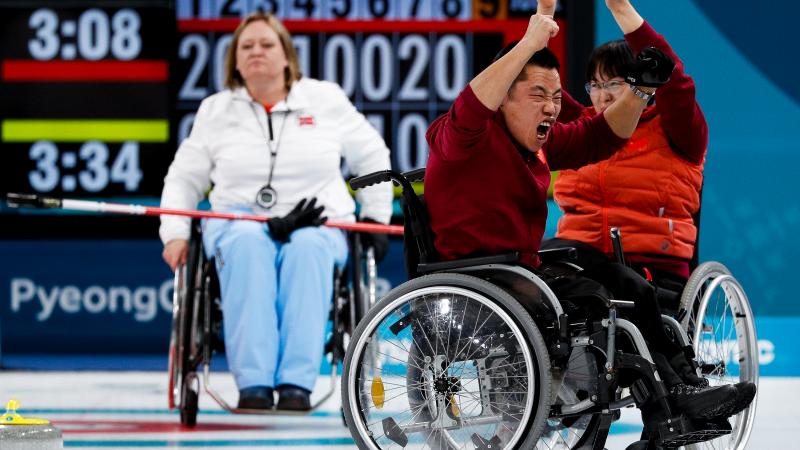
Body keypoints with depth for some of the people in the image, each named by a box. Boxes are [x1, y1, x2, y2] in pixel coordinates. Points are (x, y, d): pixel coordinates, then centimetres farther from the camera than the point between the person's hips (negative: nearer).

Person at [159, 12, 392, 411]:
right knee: (247, 245, -38)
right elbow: (183, 177, 16)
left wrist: (375, 219, 11)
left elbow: (372, 157, 19)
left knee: (307, 247, -39)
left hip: (317, 225, 0)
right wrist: (175, 235, 1)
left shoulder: (326, 100, 10)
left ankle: (297, 384, -47)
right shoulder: (215, 110, 12)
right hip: (240, 224, 0)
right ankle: (253, 384, -47)